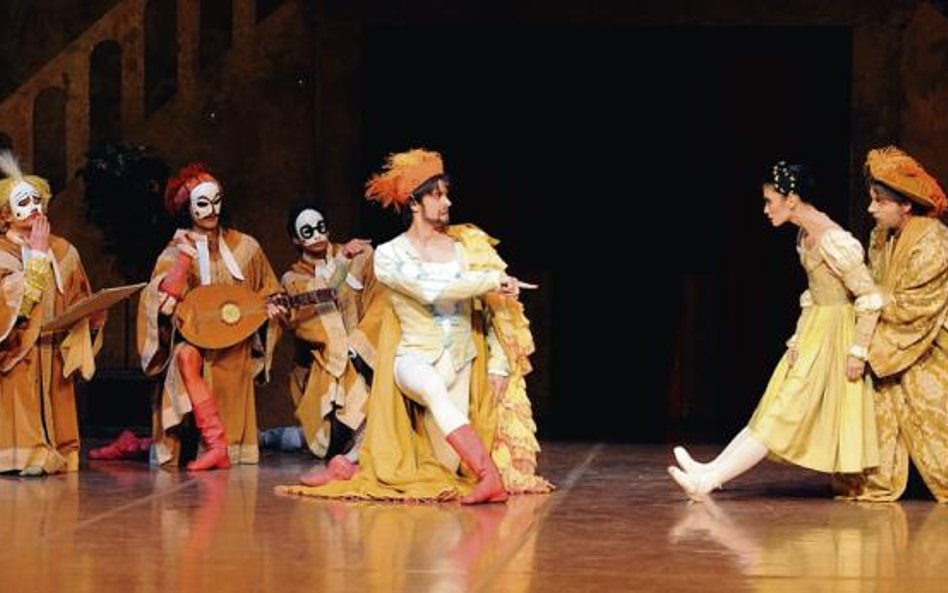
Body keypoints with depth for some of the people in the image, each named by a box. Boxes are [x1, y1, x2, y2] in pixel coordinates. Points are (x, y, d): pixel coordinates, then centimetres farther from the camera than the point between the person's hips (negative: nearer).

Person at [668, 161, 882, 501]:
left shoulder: (832, 240, -22)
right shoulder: (805, 237, 8)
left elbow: (870, 298, -22)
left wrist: (858, 351, -19)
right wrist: (797, 341, 11)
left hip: (834, 338, -9)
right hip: (812, 335, 9)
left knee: (784, 414, -6)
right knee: (773, 410, 9)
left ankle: (709, 480, -8)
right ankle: (711, 470, 10)